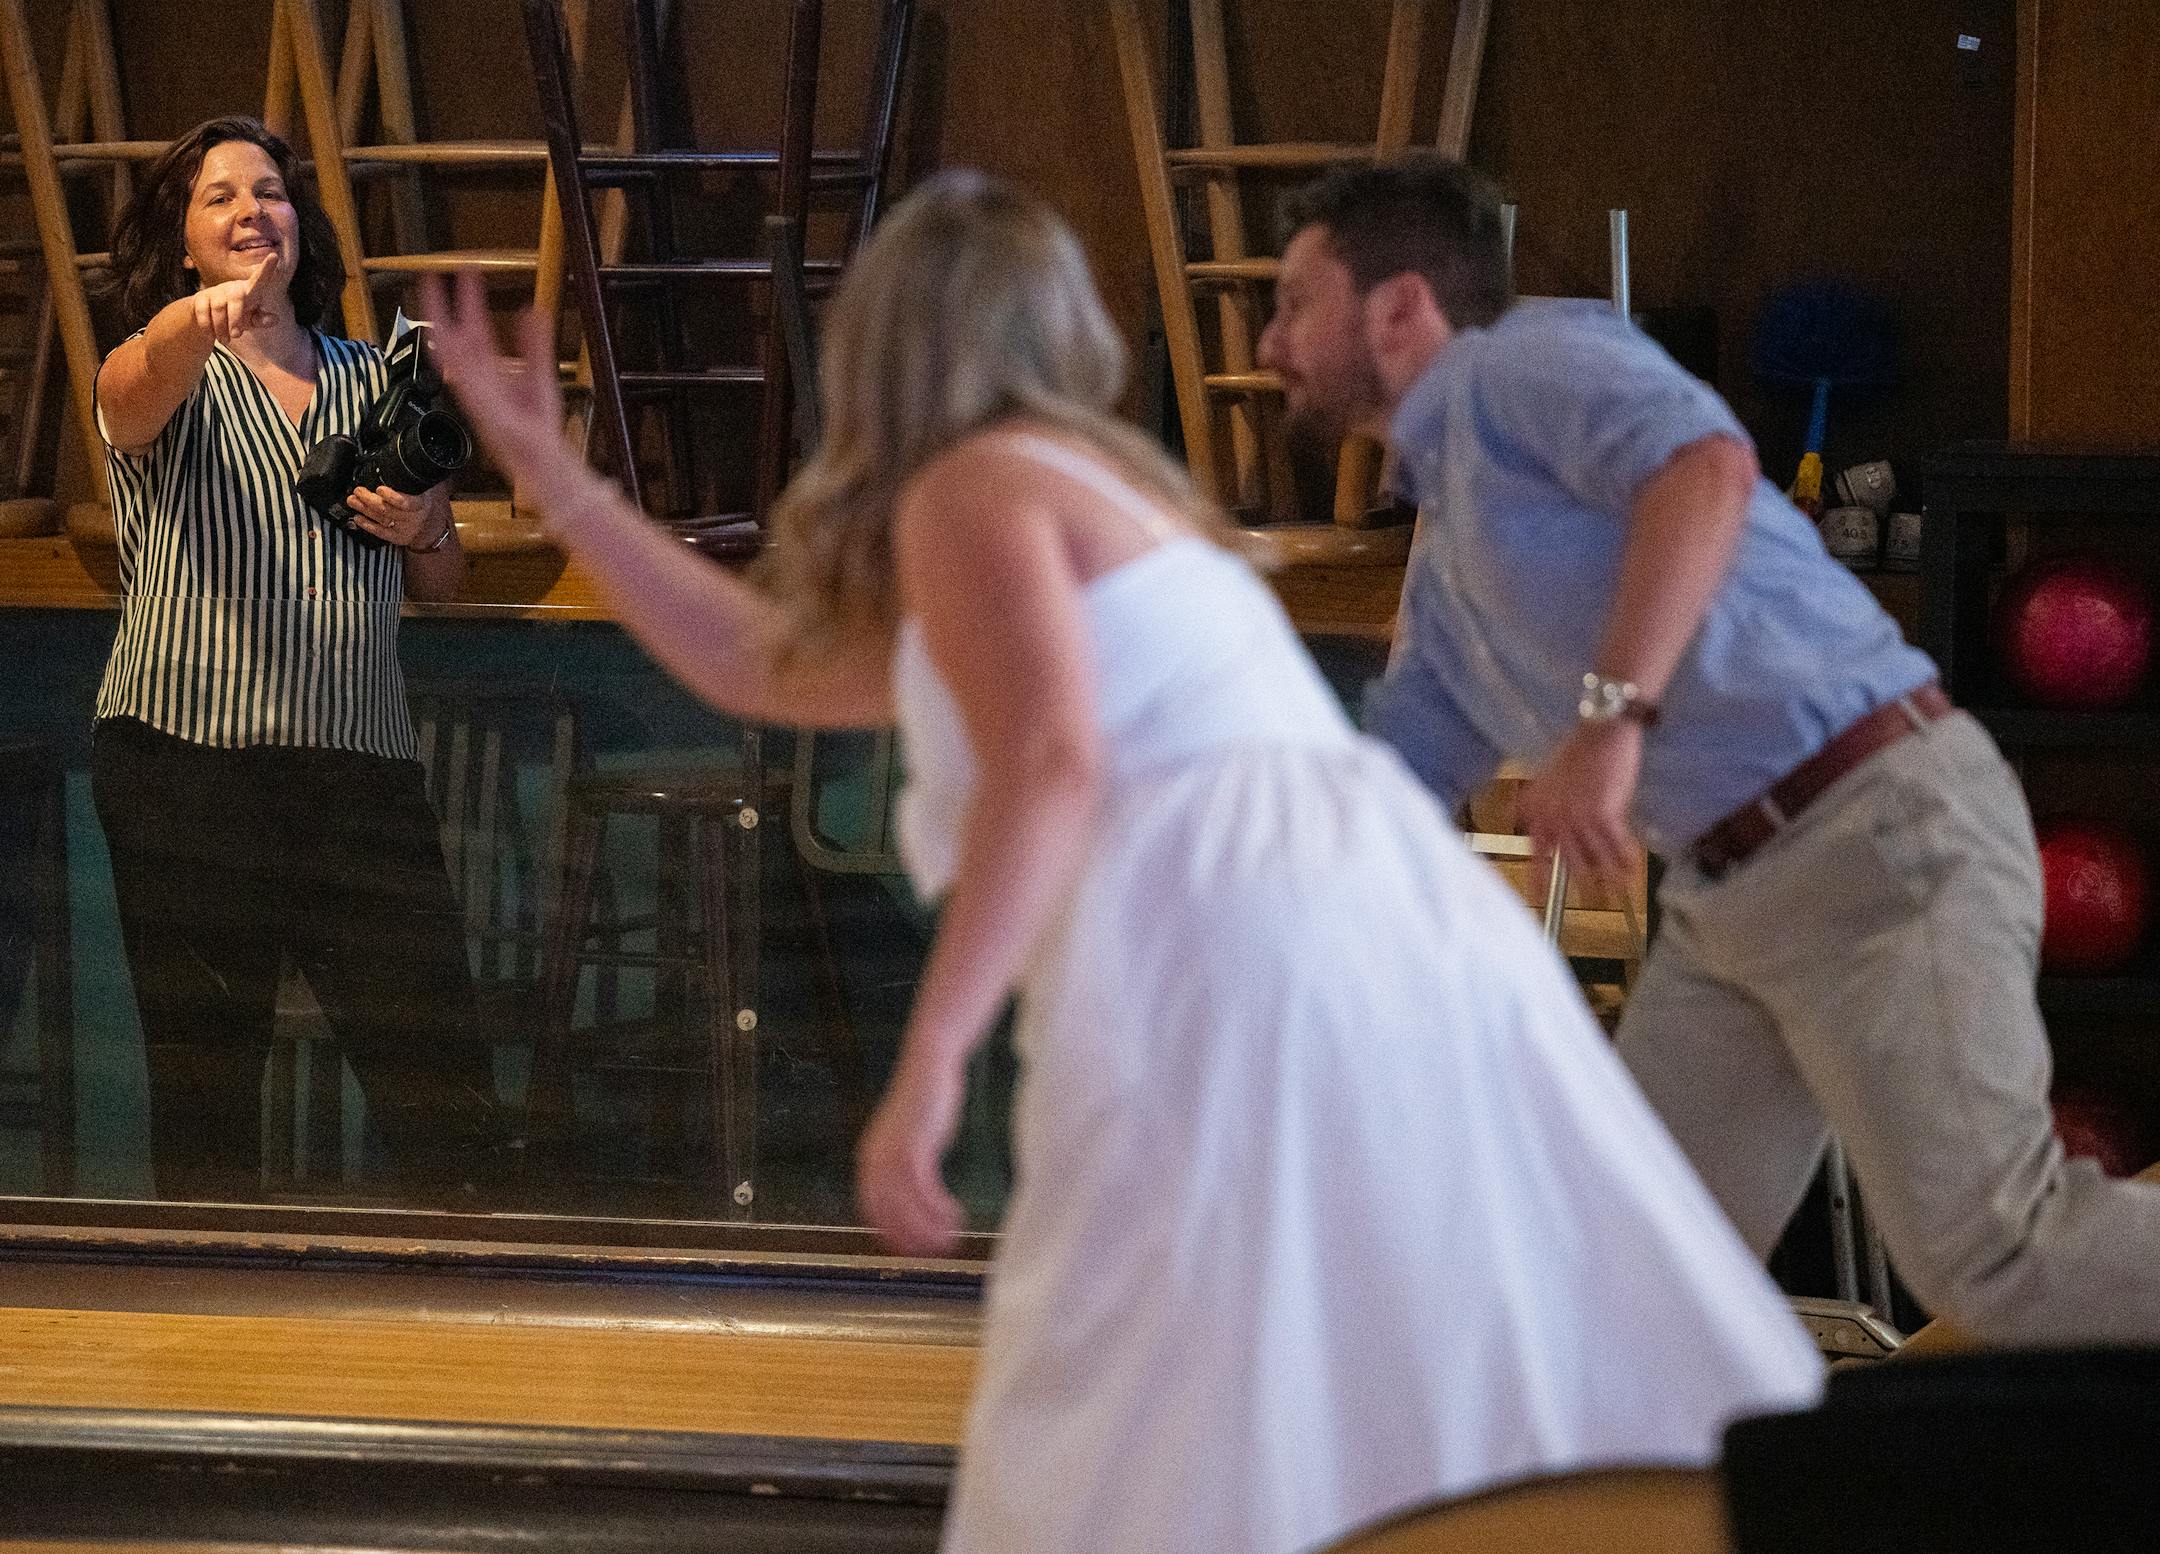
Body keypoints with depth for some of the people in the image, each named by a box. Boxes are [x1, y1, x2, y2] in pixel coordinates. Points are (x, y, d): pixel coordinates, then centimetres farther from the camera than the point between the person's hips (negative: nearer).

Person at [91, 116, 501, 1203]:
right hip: (188, 756, -3)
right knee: (206, 1093, 0)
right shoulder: (163, 371, 5)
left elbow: (443, 584, 28)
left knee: (447, 1096, -2)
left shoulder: (372, 380, 18)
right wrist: (198, 323, -47)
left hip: (363, 765, 3)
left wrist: (422, 532, 3)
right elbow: (136, 390, -23)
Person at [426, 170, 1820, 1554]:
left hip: (1235, 968, -8)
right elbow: (775, 667, 40)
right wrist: (550, 474, 44)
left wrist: (926, 1063, -19)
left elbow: (1049, 764, -12)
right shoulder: (1103, 497, 34)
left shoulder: (969, 489, 6)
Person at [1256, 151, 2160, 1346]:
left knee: (1997, 1257, -13)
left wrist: (1611, 714, -35)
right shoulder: (1447, 565, 23)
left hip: (1880, 841, -10)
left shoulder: (1527, 362, -6)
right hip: (1727, 900, 10)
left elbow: (1706, 464, -27)